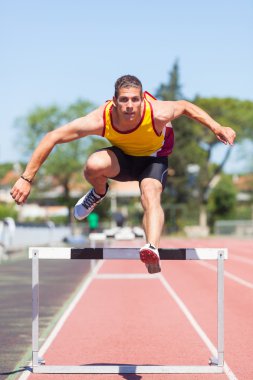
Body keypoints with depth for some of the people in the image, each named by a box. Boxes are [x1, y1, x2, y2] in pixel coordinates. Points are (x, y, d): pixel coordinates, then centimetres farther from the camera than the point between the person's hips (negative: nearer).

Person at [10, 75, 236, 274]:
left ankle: (153, 249, -52)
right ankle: (99, 193, 3)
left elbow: (185, 107, -10)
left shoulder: (158, 114, -34)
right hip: (122, 156, 1)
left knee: (151, 195, -32)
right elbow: (52, 138, -27)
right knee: (94, 165, -32)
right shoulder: (100, 120, -33)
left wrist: (218, 129, -10)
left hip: (154, 158, -1)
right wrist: (27, 179, -29)